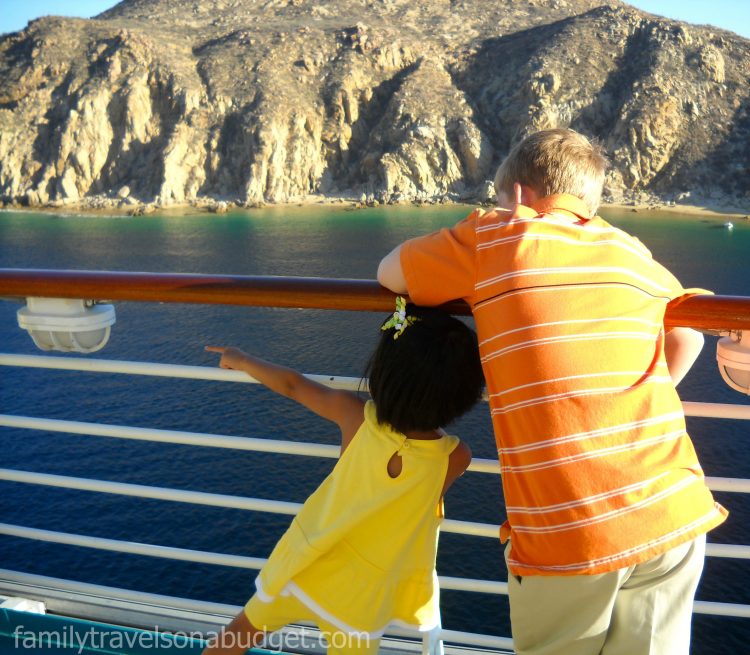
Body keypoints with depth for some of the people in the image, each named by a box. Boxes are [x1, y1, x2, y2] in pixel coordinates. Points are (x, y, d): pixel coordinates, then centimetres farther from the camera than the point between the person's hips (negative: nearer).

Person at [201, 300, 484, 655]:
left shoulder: (355, 415, -19)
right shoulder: (456, 457, -21)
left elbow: (292, 384, -3)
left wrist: (241, 360, 14)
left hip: (304, 562, 2)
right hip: (361, 593, -1)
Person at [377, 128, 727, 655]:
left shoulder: (494, 237, 1)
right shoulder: (630, 250, 12)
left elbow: (390, 273, 14)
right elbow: (688, 338, 24)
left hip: (565, 534, -4)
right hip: (673, 516, 4)